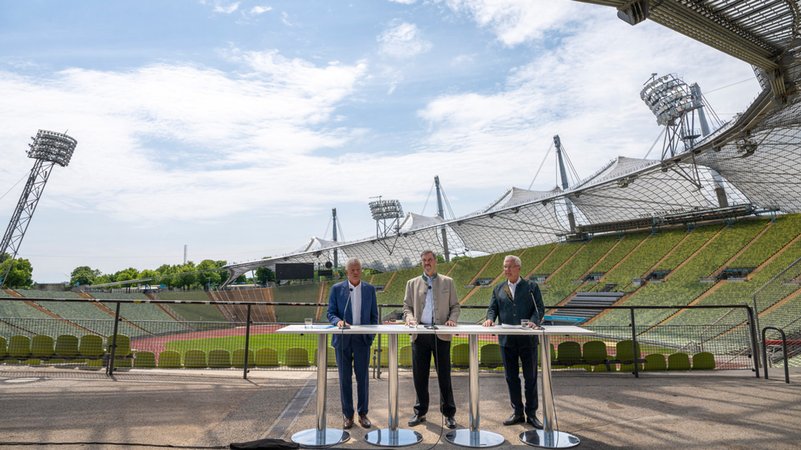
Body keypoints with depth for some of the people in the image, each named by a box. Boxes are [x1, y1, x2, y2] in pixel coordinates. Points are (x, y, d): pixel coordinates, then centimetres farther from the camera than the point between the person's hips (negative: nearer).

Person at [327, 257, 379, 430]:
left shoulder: (369, 289, 5)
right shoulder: (336, 289, 1)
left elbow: (374, 314, 9)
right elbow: (330, 313, 0)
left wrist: (372, 334, -2)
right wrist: (338, 321, -21)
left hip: (362, 339, 1)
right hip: (343, 339, -1)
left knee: (363, 377, 5)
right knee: (345, 378, 6)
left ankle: (363, 414, 18)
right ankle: (347, 415, 18)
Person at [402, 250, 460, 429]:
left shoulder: (447, 282, 11)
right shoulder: (412, 283, 13)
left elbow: (455, 306, 9)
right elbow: (407, 306, 10)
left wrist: (452, 319, -9)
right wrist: (409, 318, -9)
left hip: (441, 334, -1)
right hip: (420, 335, 1)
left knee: (444, 375, 2)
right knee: (419, 376, 7)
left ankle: (449, 414, 14)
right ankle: (420, 412, 20)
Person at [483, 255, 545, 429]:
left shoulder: (532, 287, 4)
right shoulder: (498, 289, 11)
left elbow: (540, 308, -2)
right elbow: (492, 308, 8)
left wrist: (534, 321, -20)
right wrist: (490, 318, -13)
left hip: (527, 339, -2)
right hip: (507, 340, 2)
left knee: (530, 377, 5)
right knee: (511, 377, 10)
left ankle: (531, 413, 18)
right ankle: (517, 412, 22)